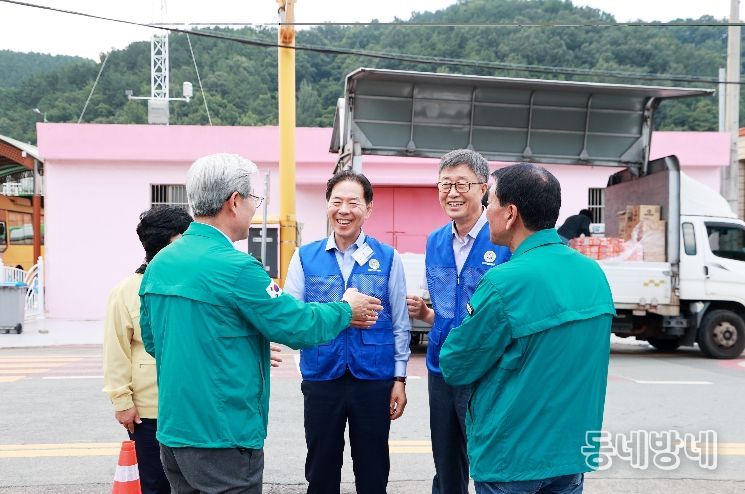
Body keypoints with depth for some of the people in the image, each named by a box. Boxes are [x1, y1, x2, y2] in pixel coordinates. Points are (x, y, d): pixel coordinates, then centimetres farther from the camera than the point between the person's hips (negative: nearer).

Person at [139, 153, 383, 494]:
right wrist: (346, 309, 7)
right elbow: (298, 328, -13)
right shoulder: (235, 267, -19)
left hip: (172, 431, 8)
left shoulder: (158, 264, 6)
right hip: (223, 438, -8)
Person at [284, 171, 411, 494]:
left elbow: (400, 323, 3)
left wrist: (400, 379, 1)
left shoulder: (387, 258, 1)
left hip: (374, 379, -1)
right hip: (321, 379, 1)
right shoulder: (305, 257, 3)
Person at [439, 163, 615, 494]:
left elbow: (454, 367, -11)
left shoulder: (504, 283, -22)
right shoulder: (594, 273, 1)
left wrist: (472, 321, 7)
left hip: (512, 458, -6)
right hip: (574, 451, 7)